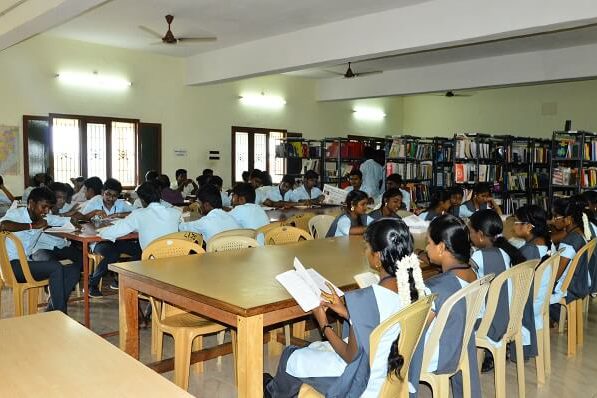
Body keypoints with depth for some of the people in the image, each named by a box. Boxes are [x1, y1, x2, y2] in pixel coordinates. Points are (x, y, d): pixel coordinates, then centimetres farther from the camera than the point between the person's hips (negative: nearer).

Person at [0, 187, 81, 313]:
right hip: (13, 265, -8)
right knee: (55, 267, -26)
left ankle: (52, 311, -6)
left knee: (74, 270, -7)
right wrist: (33, 226, -26)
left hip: (28, 262, 8)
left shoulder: (43, 218, 10)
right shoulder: (16, 213, -10)